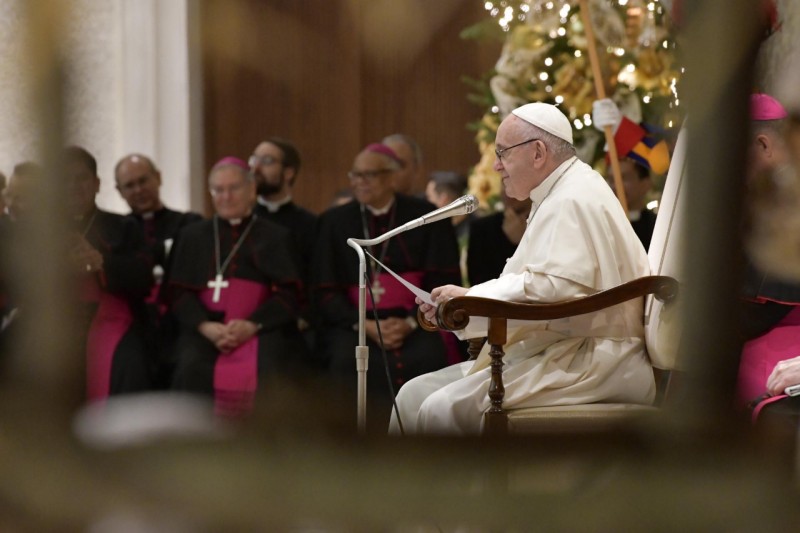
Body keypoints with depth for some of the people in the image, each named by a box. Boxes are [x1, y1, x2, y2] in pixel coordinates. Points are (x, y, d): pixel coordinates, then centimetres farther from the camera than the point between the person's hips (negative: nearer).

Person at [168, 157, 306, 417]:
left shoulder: (276, 237, 16)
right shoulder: (192, 236, 22)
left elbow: (288, 295, 5)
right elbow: (179, 292, 11)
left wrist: (251, 326, -14)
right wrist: (206, 326, -10)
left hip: (261, 329, -1)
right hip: (205, 328, 1)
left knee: (266, 370, -33)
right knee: (192, 369, -31)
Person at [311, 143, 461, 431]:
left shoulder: (426, 217, 9)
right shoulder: (335, 221, 12)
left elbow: (443, 283, 4)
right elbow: (325, 291, 6)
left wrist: (411, 323, -12)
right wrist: (365, 325, -10)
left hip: (415, 323, -1)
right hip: (355, 323, 1)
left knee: (426, 358, -32)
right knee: (347, 360, -31)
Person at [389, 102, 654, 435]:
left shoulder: (573, 201, -12)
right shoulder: (559, 198, 22)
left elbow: (555, 290, -26)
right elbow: (531, 287, 21)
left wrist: (471, 299, -16)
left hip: (591, 366, -11)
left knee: (443, 410, -24)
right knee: (415, 395, 2)